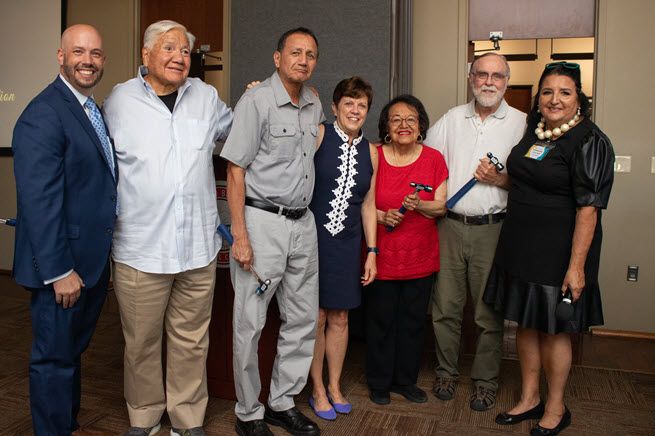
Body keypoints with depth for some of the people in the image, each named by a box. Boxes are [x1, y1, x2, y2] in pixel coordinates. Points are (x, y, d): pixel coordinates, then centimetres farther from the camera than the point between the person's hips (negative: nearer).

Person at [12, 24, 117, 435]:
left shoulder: (93, 110, 11)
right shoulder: (42, 116, -17)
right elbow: (39, 201, -22)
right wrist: (59, 271, -22)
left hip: (93, 261, 9)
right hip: (64, 266, -9)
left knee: (72, 350, 23)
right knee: (55, 358, 9)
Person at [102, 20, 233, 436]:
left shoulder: (207, 97, 10)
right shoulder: (119, 100, 4)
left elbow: (233, 129, 31)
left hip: (198, 244, 2)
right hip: (140, 246, -2)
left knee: (191, 341, 12)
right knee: (141, 341, 11)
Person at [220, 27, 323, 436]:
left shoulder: (314, 104, 11)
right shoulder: (256, 101, -8)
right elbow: (236, 171, -11)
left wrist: (305, 216, 14)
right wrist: (240, 236, -17)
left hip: (304, 222, 7)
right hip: (263, 221, -7)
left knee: (304, 318, 12)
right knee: (251, 323, 2)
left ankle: (283, 403, 29)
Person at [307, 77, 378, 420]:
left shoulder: (370, 152, 8)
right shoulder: (318, 135, -5)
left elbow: (368, 204, 11)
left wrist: (371, 251, 10)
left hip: (347, 242, 4)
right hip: (314, 237, -4)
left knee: (339, 317, 12)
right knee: (316, 317, 6)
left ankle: (335, 386, 31)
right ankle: (318, 390, 24)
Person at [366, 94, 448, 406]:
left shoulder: (434, 158, 1)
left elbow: (442, 206, 0)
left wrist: (419, 205, -19)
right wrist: (381, 216, -17)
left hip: (421, 256, 2)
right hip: (382, 255, -2)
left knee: (413, 320, 12)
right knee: (381, 320, 6)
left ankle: (406, 380, 32)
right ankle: (379, 382, 26)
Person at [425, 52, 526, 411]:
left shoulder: (520, 123, 4)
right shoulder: (450, 119, 11)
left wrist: (500, 179, -16)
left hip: (492, 229, -2)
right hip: (450, 224, 2)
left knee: (489, 311, 5)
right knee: (445, 305, 8)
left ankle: (486, 381, 23)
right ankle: (446, 372, 27)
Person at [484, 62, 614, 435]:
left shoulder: (589, 142, -14)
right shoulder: (533, 131, 8)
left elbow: (589, 207, -20)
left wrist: (577, 265, -23)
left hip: (558, 251, -7)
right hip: (520, 247, 7)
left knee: (554, 330, 7)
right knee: (526, 324, 15)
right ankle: (530, 399, 33)